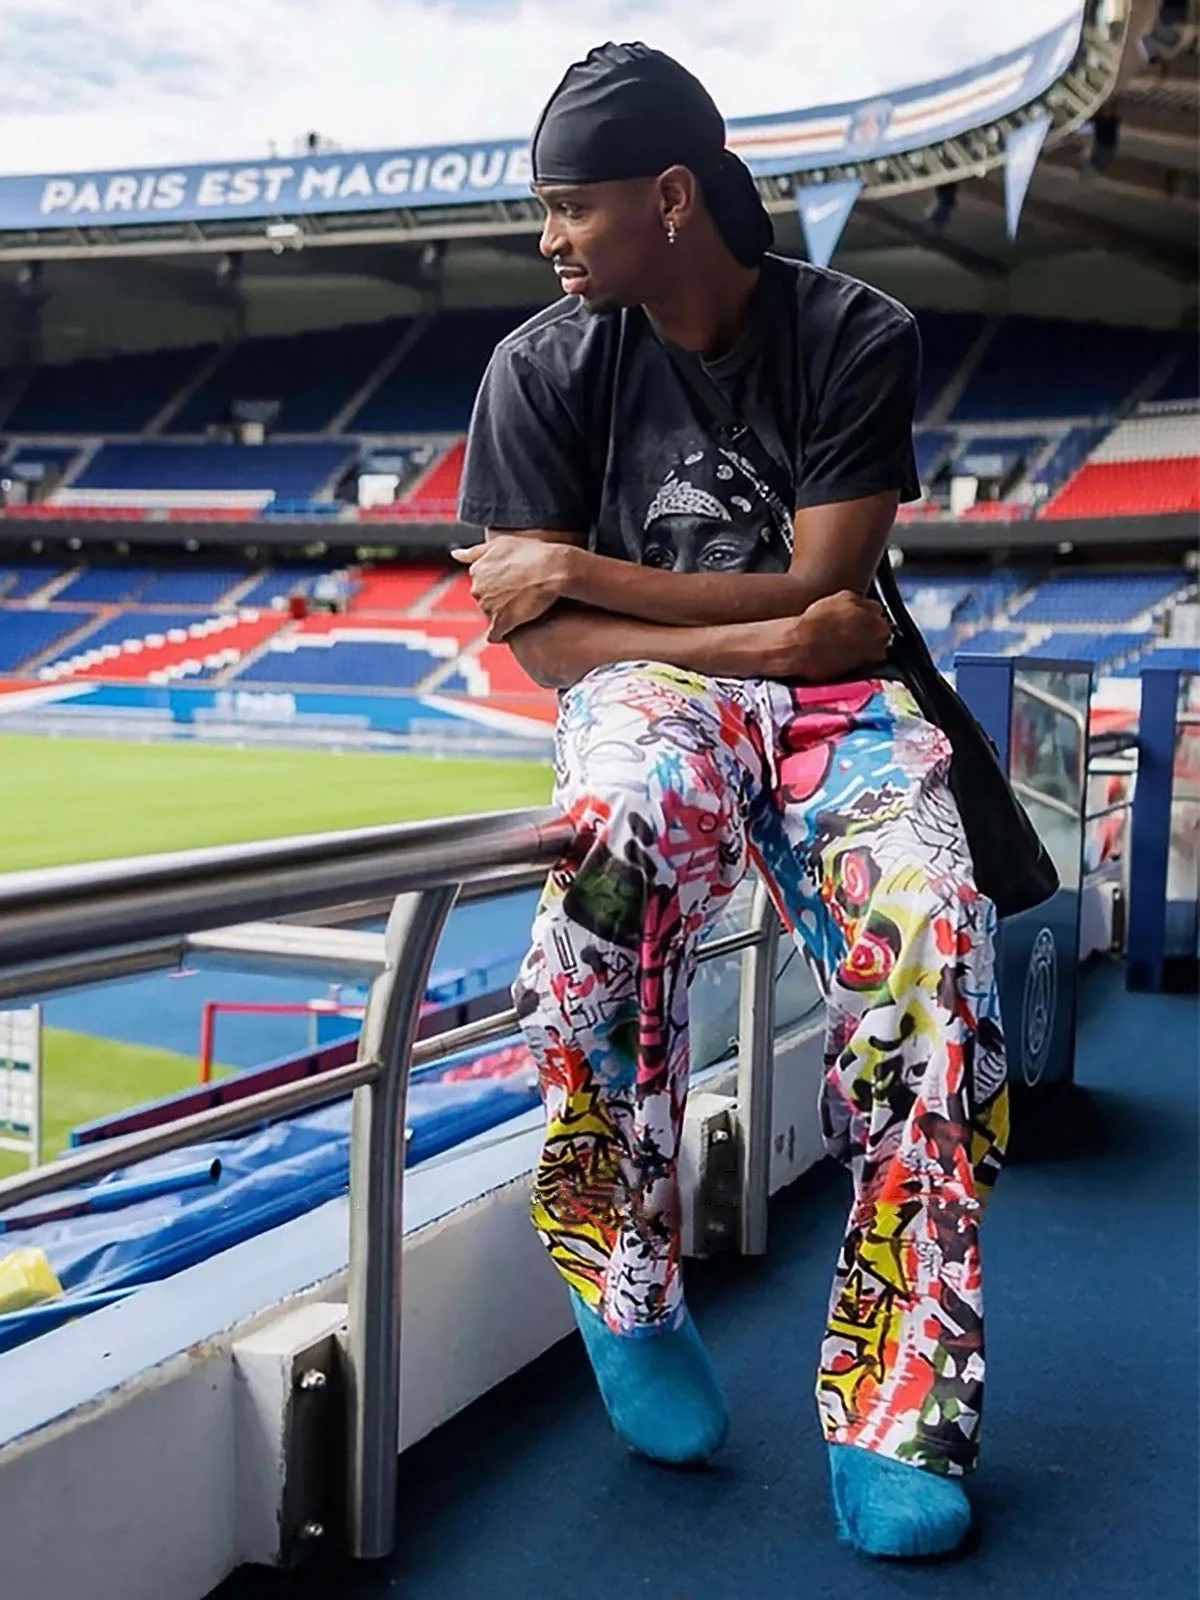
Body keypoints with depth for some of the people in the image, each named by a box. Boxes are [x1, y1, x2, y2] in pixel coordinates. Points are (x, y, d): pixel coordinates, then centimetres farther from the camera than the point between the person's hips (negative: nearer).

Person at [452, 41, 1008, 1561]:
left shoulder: (856, 337, 0)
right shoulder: (544, 366, 2)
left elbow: (824, 592, -7)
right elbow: (539, 642, -3)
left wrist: (580, 570, -8)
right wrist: (769, 635, -13)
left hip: (836, 694, 1)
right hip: (650, 686, 0)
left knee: (930, 948, -29)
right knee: (627, 827, -39)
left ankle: (895, 1416, -17)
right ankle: (625, 1284, -21)